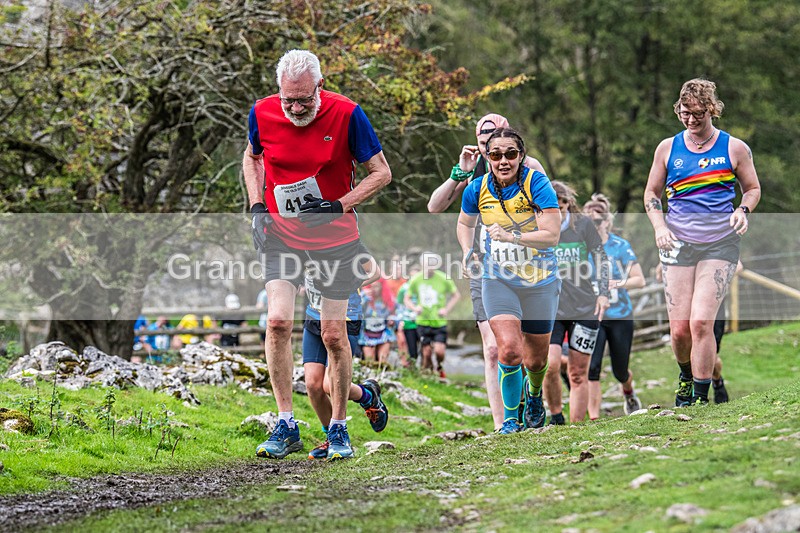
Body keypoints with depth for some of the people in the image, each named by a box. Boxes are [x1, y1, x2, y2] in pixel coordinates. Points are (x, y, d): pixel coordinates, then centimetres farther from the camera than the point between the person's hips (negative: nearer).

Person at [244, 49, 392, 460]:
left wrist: (339, 205, -18)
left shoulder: (346, 114, -14)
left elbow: (381, 172, -6)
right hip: (280, 234, 1)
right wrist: (257, 206, 1)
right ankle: (286, 426, -7)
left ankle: (338, 428, 17)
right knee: (278, 321, -15)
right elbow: (251, 157, 15)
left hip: (335, 237, -1)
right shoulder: (262, 113, -7)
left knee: (333, 334, 1)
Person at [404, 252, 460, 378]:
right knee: (427, 352, 0)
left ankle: (440, 368, 20)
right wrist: (415, 308, -10)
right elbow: (407, 299, 11)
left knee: (439, 350, -12)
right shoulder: (415, 280, -1)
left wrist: (447, 309, -7)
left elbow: (456, 295, 7)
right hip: (423, 321, 1)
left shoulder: (443, 279, -7)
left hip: (439, 322, -1)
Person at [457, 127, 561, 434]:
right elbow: (465, 223, 16)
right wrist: (467, 252, -3)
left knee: (535, 360, 12)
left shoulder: (536, 184, -18)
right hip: (498, 280, 1)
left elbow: (551, 235, -24)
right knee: (509, 350, -21)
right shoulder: (477, 190, -6)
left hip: (539, 282, -1)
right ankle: (510, 419, -3)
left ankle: (534, 395, 48)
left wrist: (511, 236, -36)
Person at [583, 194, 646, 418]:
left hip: (620, 316, 0)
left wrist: (617, 283, -21)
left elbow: (639, 280, -5)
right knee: (592, 367, -16)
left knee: (620, 371, 11)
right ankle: (594, 418, -13)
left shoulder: (621, 246, -6)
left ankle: (629, 393, 46)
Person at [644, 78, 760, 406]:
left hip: (720, 244, -2)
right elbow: (652, 193, 16)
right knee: (679, 329, -3)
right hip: (677, 244, 2)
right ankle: (687, 375, 29)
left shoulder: (734, 148, 3)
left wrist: (743, 210, -7)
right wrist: (659, 227, -1)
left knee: (701, 322, -16)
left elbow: (753, 189, 15)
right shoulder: (668, 148, 7)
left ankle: (701, 397, -5)